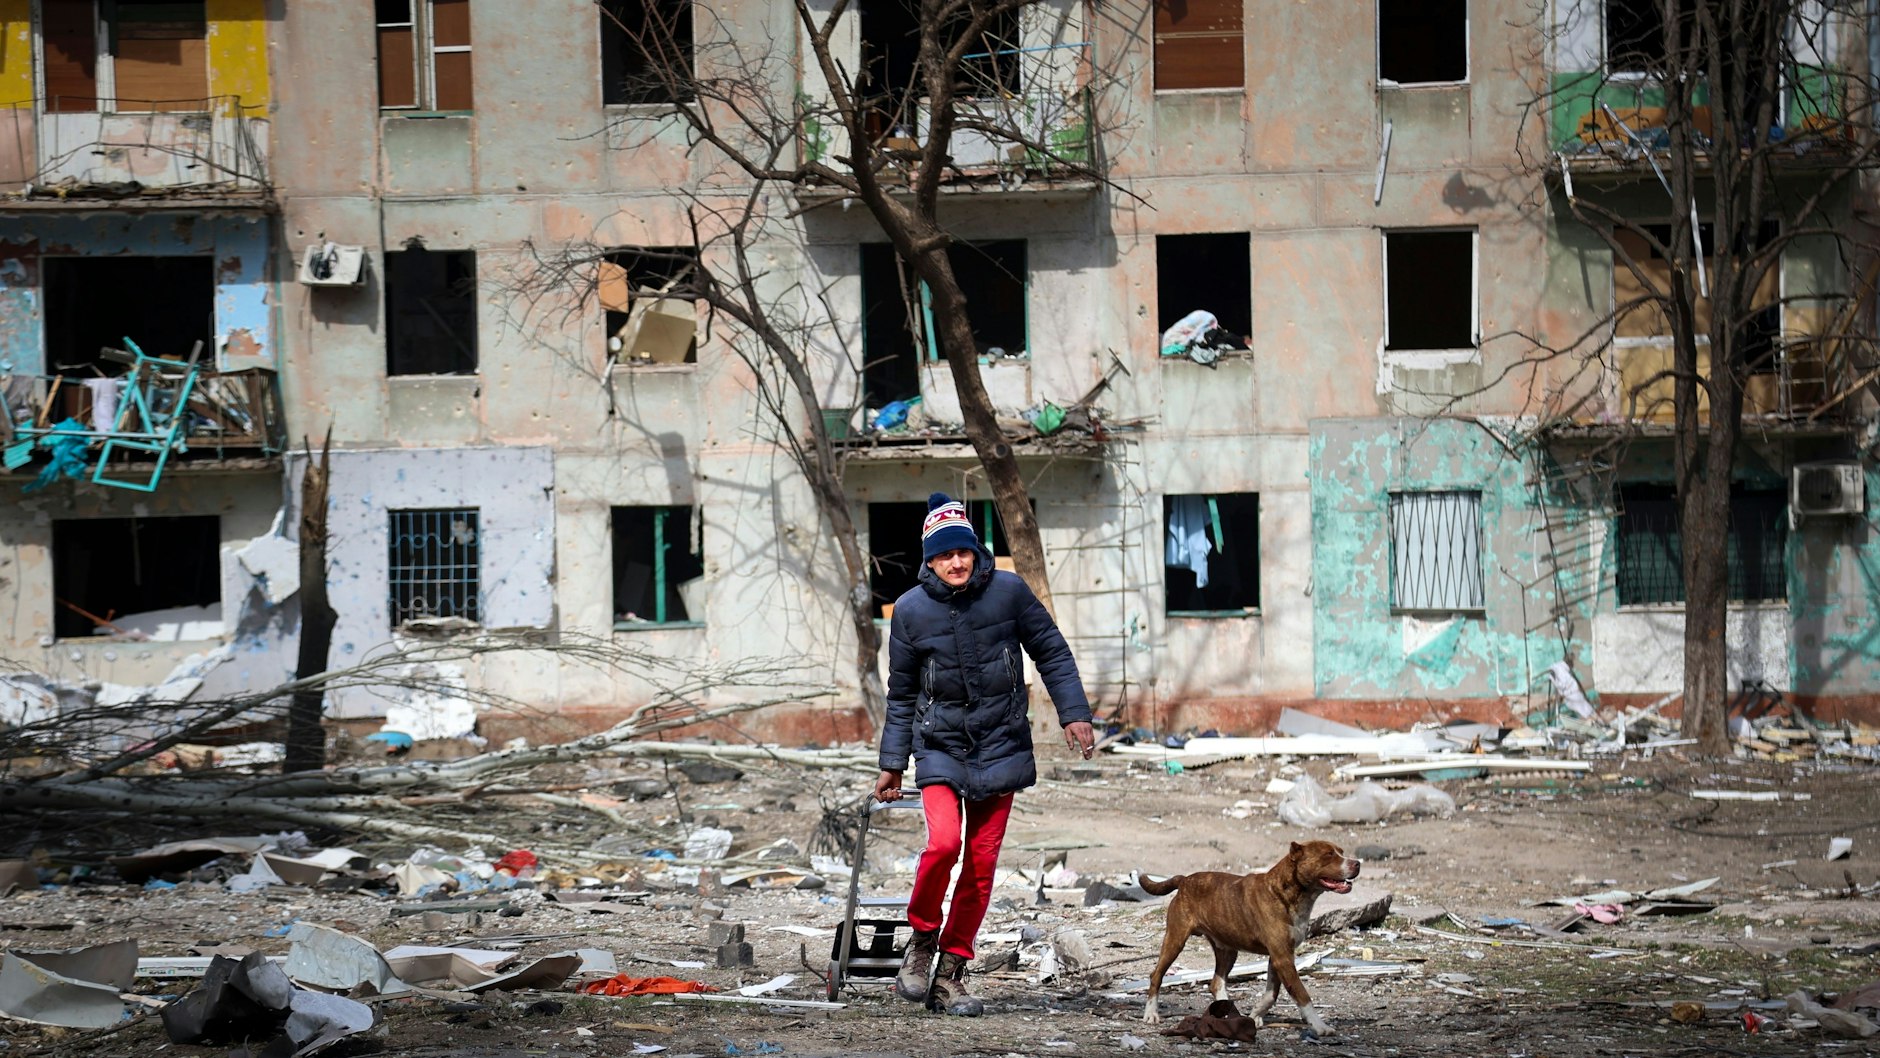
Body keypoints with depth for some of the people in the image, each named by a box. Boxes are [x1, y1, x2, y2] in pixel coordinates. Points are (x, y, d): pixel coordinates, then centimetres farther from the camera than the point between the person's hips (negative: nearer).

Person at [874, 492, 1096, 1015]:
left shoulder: (1008, 591, -5)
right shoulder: (910, 610, -3)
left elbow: (1051, 652, 7)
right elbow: (902, 694, 7)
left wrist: (1073, 713, 0)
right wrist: (892, 764, 10)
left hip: (1000, 747, 1)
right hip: (939, 746, -1)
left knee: (982, 863, 2)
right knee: (944, 841, -23)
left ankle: (950, 975, 13)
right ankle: (921, 939, 1)